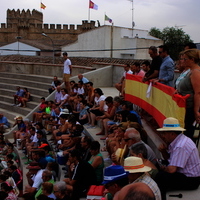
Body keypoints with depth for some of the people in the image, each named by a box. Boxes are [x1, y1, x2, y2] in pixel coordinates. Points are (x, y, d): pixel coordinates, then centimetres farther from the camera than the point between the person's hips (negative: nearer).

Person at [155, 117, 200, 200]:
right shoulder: (177, 140, 4)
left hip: (191, 181, -10)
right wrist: (163, 151, -3)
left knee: (160, 177, -20)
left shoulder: (180, 146, -25)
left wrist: (164, 168, -7)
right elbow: (169, 158, 17)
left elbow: (171, 169, -29)